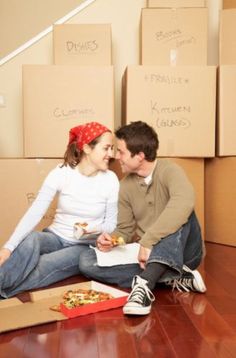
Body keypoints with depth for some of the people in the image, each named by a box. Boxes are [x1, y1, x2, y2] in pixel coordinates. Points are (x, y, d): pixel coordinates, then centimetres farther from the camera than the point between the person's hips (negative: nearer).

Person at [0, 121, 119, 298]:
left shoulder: (110, 180, -11)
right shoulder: (61, 173, -13)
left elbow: (111, 224, -1)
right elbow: (34, 213, -18)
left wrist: (93, 229, -24)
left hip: (86, 246, 0)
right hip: (56, 237, 1)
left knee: (45, 264, -31)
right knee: (31, 240, -35)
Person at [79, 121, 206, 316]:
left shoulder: (169, 170, -15)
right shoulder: (126, 186, 3)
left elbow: (184, 203, -38)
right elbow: (125, 229, 9)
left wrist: (147, 241, -40)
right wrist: (111, 239, -14)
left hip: (182, 252, -5)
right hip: (147, 255, 5)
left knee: (181, 215, -34)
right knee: (87, 261, -16)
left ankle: (144, 283, -42)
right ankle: (173, 278, -22)